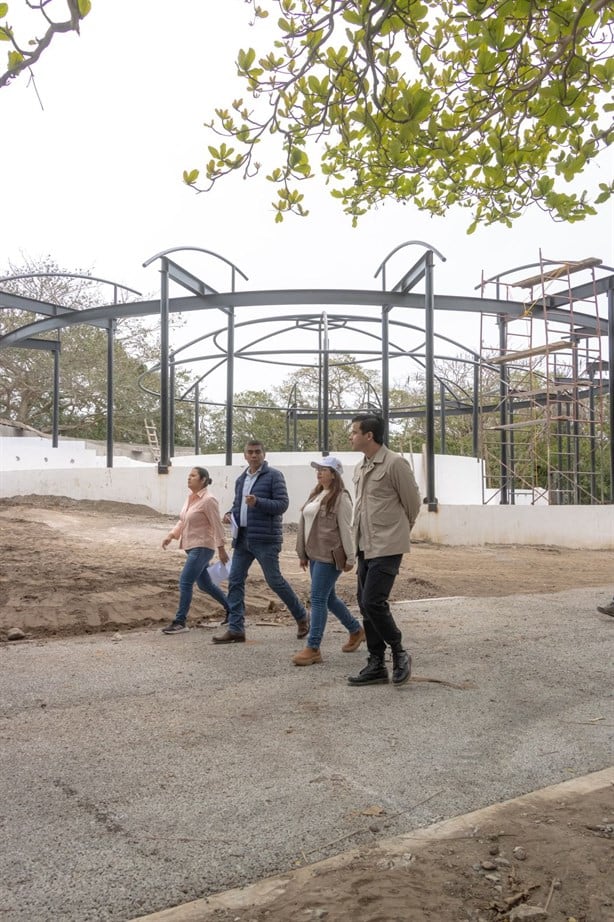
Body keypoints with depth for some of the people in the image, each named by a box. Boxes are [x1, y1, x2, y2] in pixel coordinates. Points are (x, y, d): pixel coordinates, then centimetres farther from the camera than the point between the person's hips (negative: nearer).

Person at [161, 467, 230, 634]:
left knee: (185, 582, -12)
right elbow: (182, 521, 17)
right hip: (192, 547, 9)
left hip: (202, 548, -9)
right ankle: (230, 609, 33)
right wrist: (171, 535, 3)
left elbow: (217, 526, -15)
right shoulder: (190, 498, 9)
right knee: (204, 584, 17)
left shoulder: (208, 500, -15)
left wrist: (221, 549, -15)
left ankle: (180, 622, -5)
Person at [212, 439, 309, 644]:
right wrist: (231, 514, 4)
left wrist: (258, 502, -26)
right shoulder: (241, 479, 15)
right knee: (235, 581, 2)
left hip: (265, 539, -7)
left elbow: (282, 504, -13)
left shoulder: (273, 476, -6)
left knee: (275, 581, 0)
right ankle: (236, 629, 8)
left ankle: (301, 617, 20)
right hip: (242, 538, 7)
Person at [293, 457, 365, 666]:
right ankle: (356, 630, 35)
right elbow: (305, 524, 17)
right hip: (315, 554, 9)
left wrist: (350, 558, -13)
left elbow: (346, 529, -13)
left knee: (318, 599, -8)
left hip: (330, 556, -9)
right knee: (328, 597, 16)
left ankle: (313, 648, -1)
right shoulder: (315, 495, 15)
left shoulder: (341, 498, -11)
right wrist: (303, 553, 18)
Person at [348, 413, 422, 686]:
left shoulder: (395, 463, -12)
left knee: (373, 602, -13)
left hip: (387, 547, -8)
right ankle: (376, 665, 19)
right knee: (365, 605, 9)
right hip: (365, 547, 8)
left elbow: (412, 502, -4)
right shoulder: (359, 467, 12)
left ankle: (399, 653, 9)